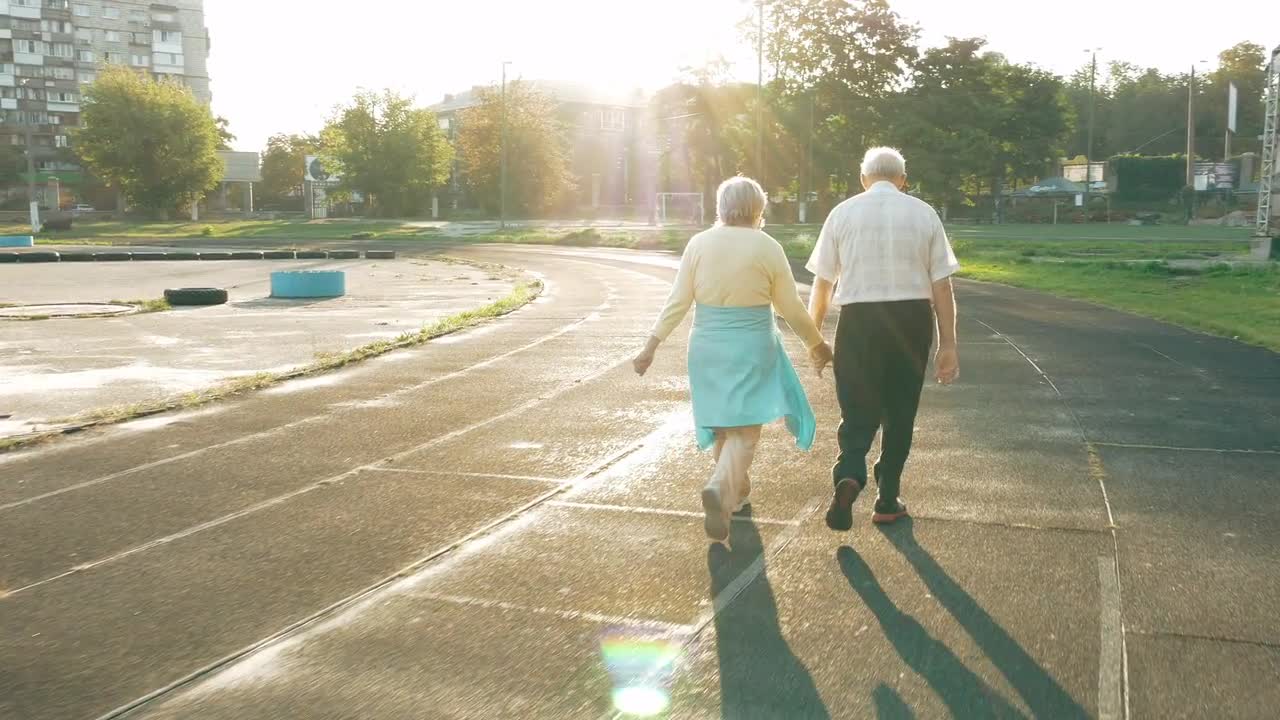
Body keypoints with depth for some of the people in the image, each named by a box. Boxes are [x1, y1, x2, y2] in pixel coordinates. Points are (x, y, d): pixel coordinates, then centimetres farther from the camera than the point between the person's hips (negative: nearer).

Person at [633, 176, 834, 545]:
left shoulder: (699, 243, -2)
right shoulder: (767, 247, -8)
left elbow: (678, 301, -3)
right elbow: (791, 307, -2)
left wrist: (653, 343, 2)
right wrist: (816, 343, 12)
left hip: (707, 347, 4)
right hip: (751, 348, -3)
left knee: (722, 424, 19)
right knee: (744, 430, -2)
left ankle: (736, 489, 35)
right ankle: (720, 489, -27)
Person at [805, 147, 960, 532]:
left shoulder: (843, 213, 3)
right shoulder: (924, 213, 4)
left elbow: (822, 283, 3)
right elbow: (941, 284, 2)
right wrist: (948, 344, 6)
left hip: (859, 320, -1)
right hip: (912, 319, 1)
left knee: (858, 412, 7)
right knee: (899, 414, 15)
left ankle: (849, 476, -20)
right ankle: (888, 501, 24)